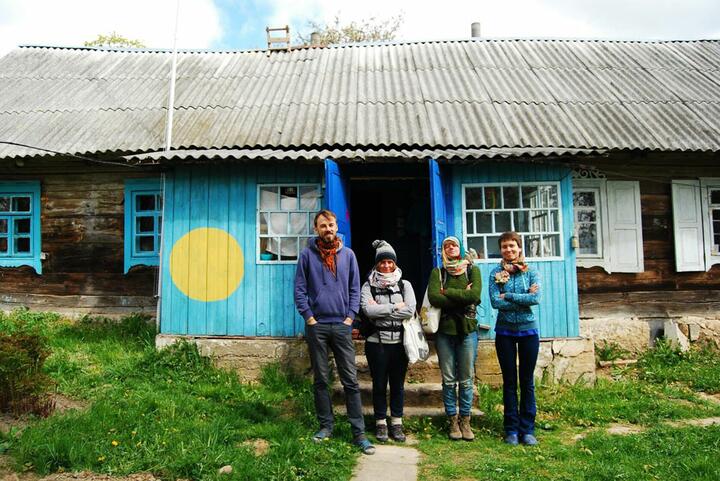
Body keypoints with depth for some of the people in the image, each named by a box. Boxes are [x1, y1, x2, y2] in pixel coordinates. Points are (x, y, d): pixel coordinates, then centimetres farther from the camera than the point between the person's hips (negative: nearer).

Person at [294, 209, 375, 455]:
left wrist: (350, 316, -1)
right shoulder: (307, 255, 3)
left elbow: (355, 288, 8)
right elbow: (299, 289, 2)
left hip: (342, 326, 1)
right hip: (316, 326, 0)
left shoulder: (348, 254, 7)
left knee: (351, 380, 0)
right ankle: (326, 425, 21)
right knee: (320, 379, 9)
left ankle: (359, 432, 4)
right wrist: (308, 317, -6)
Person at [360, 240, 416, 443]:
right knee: (379, 384, 7)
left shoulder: (404, 285, 7)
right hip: (377, 342, -1)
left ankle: (397, 423, 22)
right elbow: (368, 310, -15)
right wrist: (395, 307, -11)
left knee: (397, 384, 10)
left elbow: (410, 311, -9)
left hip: (399, 342, 1)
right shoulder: (369, 286, 2)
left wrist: (380, 310, -11)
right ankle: (380, 423, 20)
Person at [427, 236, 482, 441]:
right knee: (448, 379, 6)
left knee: (466, 379, 5)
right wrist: (462, 297, -11)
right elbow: (433, 297, -11)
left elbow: (475, 295, -12)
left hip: (467, 330, 0)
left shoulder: (472, 270, 7)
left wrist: (447, 292, -9)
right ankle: (452, 421, 17)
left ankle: (465, 420, 17)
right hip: (444, 330, 0)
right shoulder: (437, 272, 7)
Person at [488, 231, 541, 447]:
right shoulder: (496, 273, -1)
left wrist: (508, 296, -15)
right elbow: (495, 302, -13)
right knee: (509, 381, 7)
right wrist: (524, 299, -13)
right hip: (505, 332, 0)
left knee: (527, 381, 6)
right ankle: (511, 429, 16)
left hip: (528, 330, 0)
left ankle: (527, 429, 15)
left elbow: (536, 298, -14)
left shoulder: (531, 272, 1)